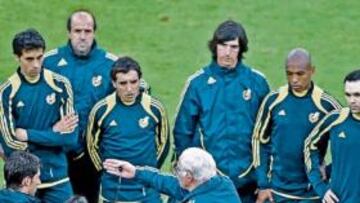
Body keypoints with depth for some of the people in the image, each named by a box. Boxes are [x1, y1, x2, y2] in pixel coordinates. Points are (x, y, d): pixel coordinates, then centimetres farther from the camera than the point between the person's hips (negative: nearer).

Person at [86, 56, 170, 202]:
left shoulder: (154, 108, -5)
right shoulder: (101, 109, -6)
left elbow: (163, 142, 10)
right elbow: (92, 144, 9)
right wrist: (106, 170, 9)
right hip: (113, 191, 0)